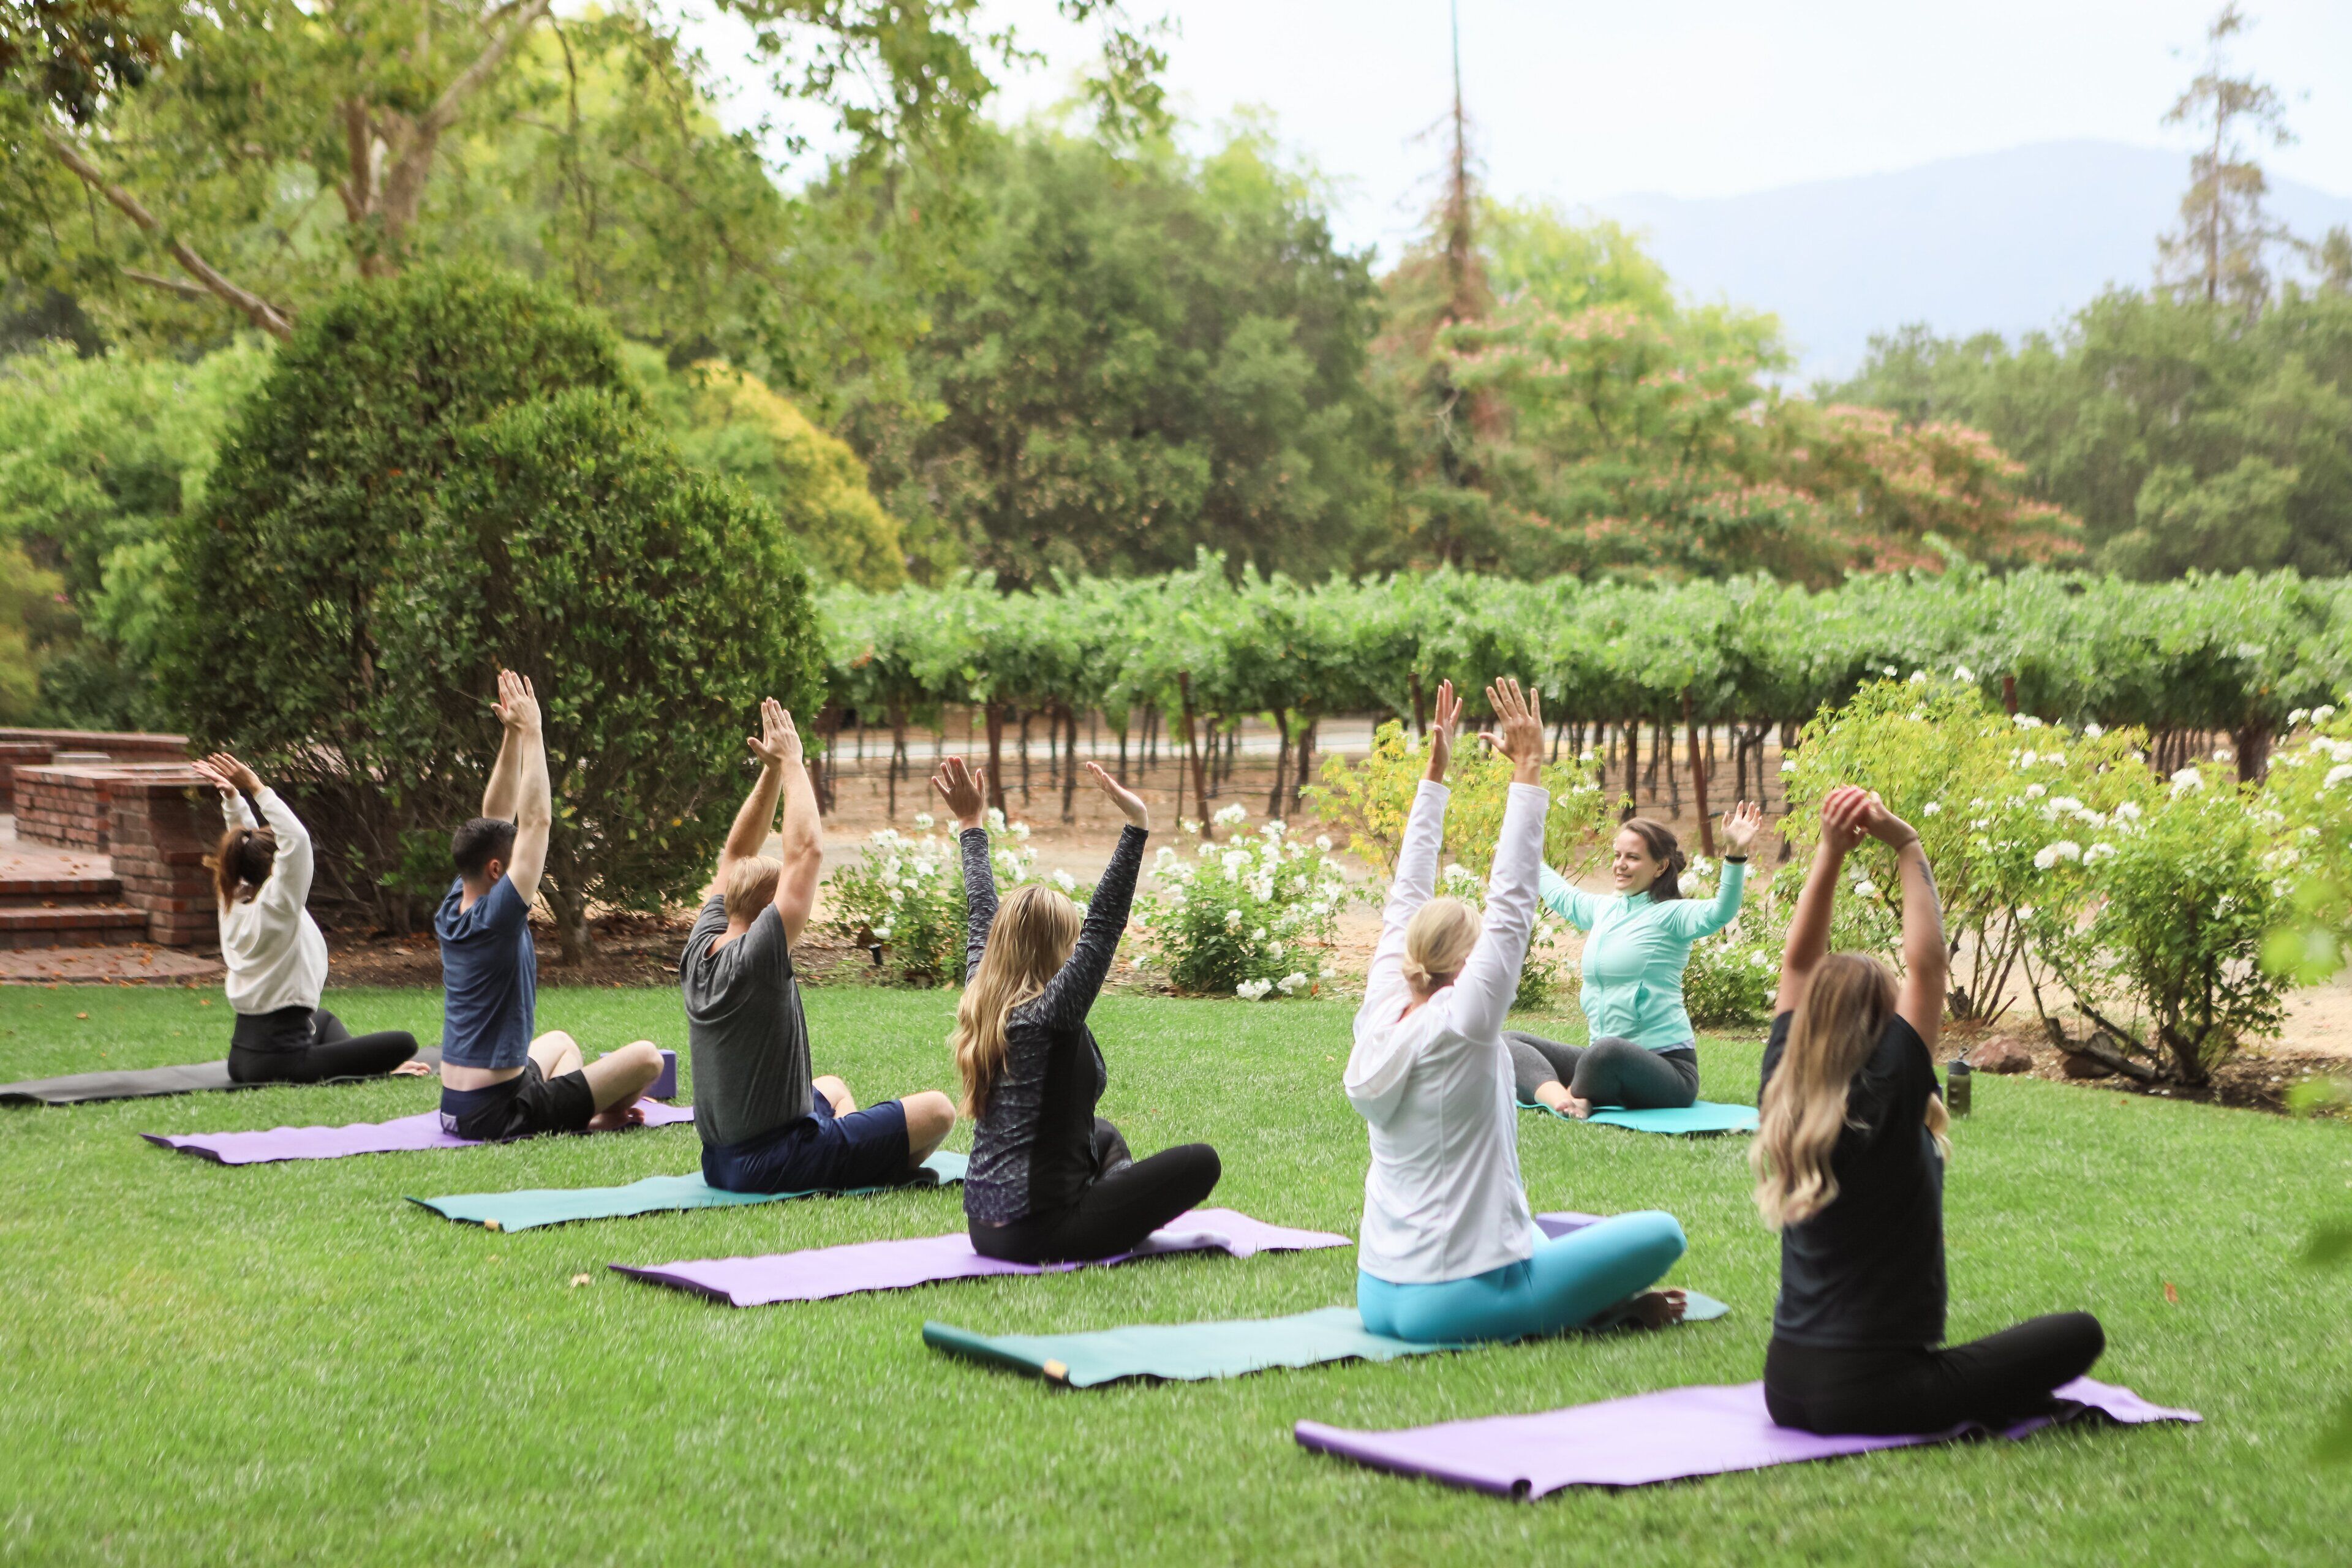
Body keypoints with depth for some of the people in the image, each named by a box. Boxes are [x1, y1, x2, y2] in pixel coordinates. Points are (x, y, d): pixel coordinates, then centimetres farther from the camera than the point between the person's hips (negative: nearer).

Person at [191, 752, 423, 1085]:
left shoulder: (234, 903, 5)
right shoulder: (276, 907, -18)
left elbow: (246, 839, 17)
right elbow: (296, 839, -29)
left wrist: (232, 795, 8)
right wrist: (256, 789, -26)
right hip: (280, 1061, -10)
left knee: (323, 1019, 42)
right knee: (404, 1042, -12)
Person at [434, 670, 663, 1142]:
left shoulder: (453, 912, 3)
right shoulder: (495, 920, -20)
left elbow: (497, 819, 9)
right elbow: (535, 821, -21)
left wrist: (513, 734, 5)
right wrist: (529, 732, -17)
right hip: (500, 1115, -10)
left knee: (560, 1043, 38)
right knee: (646, 1057, -8)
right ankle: (600, 1119, 15)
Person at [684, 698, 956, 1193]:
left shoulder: (700, 952, 0)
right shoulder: (755, 960, -23)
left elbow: (736, 855, 12)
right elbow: (807, 851, -22)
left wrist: (772, 770, 6)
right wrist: (790, 764, -13)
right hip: (775, 1165, -9)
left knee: (833, 1089, 37)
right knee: (937, 1110, -6)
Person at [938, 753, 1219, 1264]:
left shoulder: (981, 1003, 4)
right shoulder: (1051, 1013, -18)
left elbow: (981, 919, 19)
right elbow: (1104, 926, -24)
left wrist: (972, 825, 30)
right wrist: (1136, 827, -28)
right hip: (1038, 1232, -9)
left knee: (1104, 1136, 34)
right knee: (1199, 1162, -6)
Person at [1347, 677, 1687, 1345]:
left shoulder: (1380, 1021, 2)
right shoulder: (1462, 1025, -15)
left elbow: (1407, 897, 10)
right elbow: (1512, 898, -13)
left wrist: (1435, 770, 13)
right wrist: (1527, 768, -11)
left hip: (1379, 1297, 8)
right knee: (1662, 1233, -2)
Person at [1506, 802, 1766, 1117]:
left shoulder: (1670, 915, -7)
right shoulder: (1603, 910, 15)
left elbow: (1719, 913, -29)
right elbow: (1560, 893, 37)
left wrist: (1735, 855, -43)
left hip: (1667, 1064, -8)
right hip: (1605, 1057, 8)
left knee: (1609, 1051, -42)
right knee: (1511, 1043, -2)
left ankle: (1575, 1098, -11)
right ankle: (1556, 1095, -31)